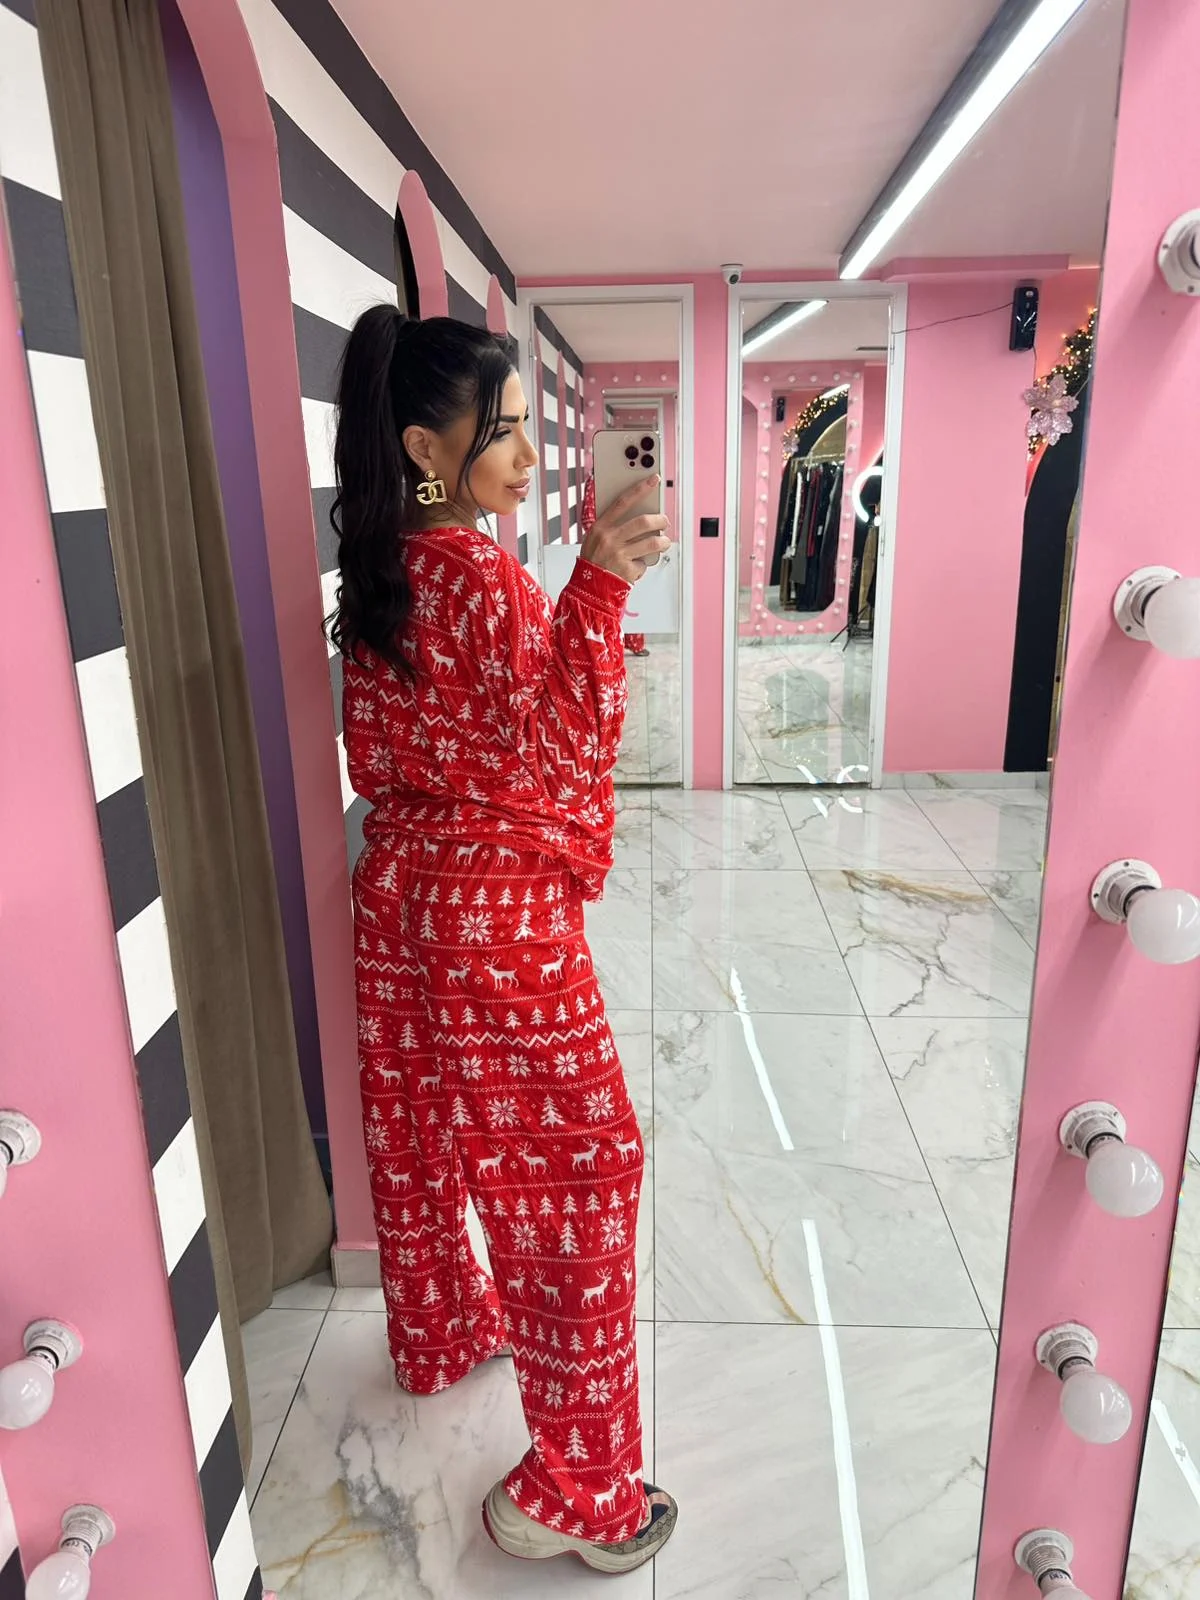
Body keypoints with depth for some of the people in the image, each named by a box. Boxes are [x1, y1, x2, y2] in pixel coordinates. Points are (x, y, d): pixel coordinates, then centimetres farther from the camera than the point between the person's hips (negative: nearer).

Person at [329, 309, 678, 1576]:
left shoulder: (374, 574, 7)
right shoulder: (479, 572, -18)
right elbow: (559, 749, -20)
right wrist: (600, 585, -26)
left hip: (397, 895, 9)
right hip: (498, 911, -9)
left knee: (421, 1142, 23)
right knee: (573, 1171, 3)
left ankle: (440, 1337, 47)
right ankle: (570, 1495, 15)